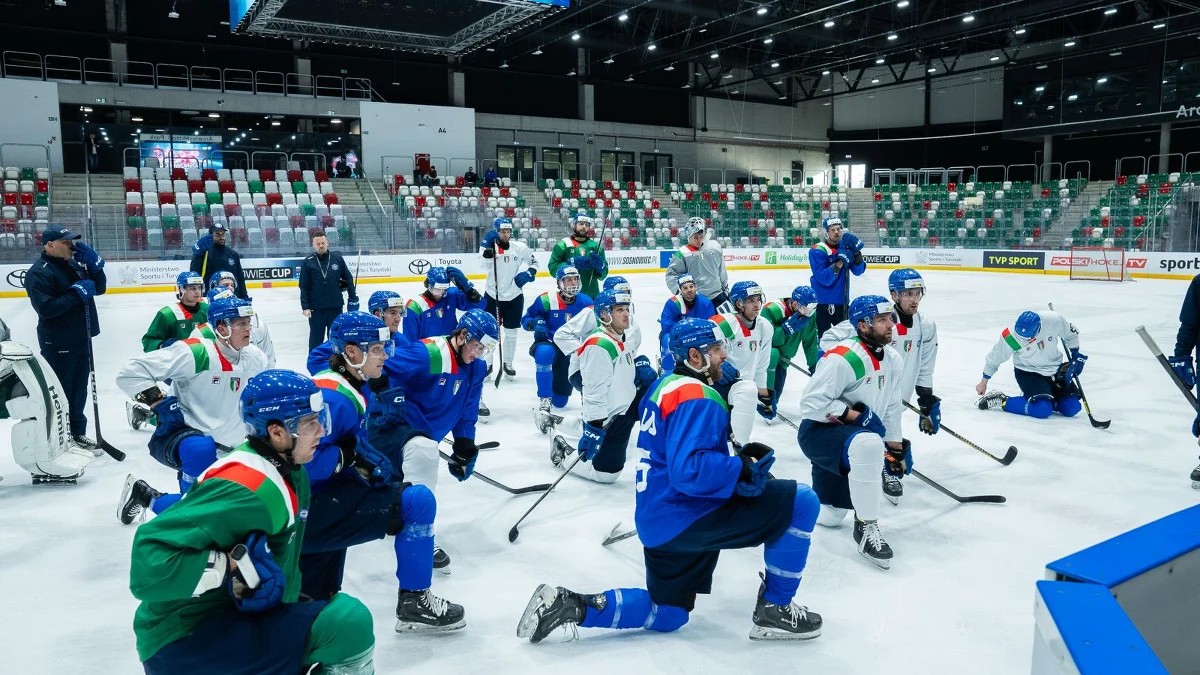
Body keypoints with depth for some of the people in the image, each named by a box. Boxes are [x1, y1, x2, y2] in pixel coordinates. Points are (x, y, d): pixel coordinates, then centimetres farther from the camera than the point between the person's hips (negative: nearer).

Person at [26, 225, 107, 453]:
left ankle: (77, 433, 30)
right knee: (60, 391, 1)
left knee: (79, 389, 17)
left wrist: (93, 263, -4)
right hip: (58, 344, -8)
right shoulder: (39, 272, -15)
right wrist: (76, 293, -24)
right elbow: (45, 309, -24)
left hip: (81, 338, 8)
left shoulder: (74, 264, 10)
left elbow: (99, 288, 10)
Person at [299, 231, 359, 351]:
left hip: (336, 306, 2)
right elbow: (304, 287, -2)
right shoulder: (307, 262, -3)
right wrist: (305, 307, -7)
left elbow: (348, 278, 8)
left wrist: (353, 298, 8)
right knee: (316, 337, 6)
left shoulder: (337, 258, 0)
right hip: (316, 308, -1)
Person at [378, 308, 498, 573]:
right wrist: (391, 397, -33)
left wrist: (464, 446, 4)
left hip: (420, 434, 9)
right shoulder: (427, 353, -25)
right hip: (391, 425, -9)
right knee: (424, 450, -38)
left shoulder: (476, 368, 2)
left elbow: (466, 413, 10)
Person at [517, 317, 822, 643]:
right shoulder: (697, 398, -18)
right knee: (801, 501, -6)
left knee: (667, 614, 25)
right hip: (687, 518, -10)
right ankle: (774, 610, 4)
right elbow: (690, 471, -30)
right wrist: (745, 470, -22)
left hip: (662, 522, 10)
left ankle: (571, 605, 11)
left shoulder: (665, 385, 12)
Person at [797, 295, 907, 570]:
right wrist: (856, 415, -24)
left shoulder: (893, 360, 4)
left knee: (829, 517, 12)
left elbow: (890, 408, 14)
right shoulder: (842, 358, -23)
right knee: (868, 443, -40)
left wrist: (896, 448, 12)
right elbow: (811, 403, -26)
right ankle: (866, 528, -25)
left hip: (849, 437, 9)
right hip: (817, 433, -8)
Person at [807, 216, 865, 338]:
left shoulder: (846, 246, 4)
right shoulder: (817, 251, -13)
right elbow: (823, 278, -21)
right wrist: (840, 263, -28)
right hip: (823, 302, -6)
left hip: (842, 301, 6)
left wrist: (857, 252, -15)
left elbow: (858, 271, -1)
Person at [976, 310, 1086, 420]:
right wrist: (984, 382, 2)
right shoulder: (1010, 338, -25)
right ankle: (1001, 401, -9)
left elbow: (1071, 334, 3)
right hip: (1027, 373, -4)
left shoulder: (1054, 320, -21)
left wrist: (1075, 355, 5)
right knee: (1043, 410, -25)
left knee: (1071, 408, -8)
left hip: (1055, 370, 4)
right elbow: (993, 358, -8)